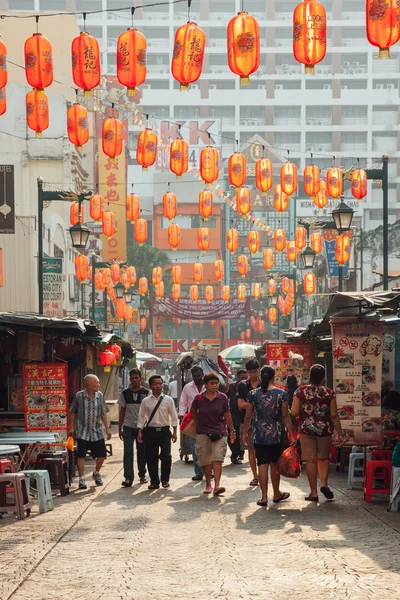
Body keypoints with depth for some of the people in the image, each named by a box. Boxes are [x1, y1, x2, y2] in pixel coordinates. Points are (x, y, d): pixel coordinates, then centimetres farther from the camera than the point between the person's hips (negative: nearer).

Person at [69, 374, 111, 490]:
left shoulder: (99, 395, 3)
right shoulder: (79, 396, -7)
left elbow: (103, 414, 10)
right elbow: (73, 412, 2)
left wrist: (107, 429, 8)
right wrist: (72, 427, -2)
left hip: (97, 431, 3)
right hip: (82, 431, -3)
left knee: (102, 454, 4)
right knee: (81, 455, -6)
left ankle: (96, 473, 30)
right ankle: (82, 479, 2)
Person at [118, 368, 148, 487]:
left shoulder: (146, 393, 2)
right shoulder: (125, 394, 6)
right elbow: (122, 411, 11)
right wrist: (120, 428, 10)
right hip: (128, 427, 0)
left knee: (142, 452, 8)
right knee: (128, 452, -9)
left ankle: (142, 475, 23)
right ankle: (128, 478, -12)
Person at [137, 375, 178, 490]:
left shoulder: (168, 400, 2)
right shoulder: (145, 401, 4)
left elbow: (173, 417, 5)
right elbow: (141, 417, 7)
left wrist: (174, 432, 1)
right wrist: (140, 432, 1)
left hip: (164, 431, -1)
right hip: (150, 431, 1)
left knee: (166, 455, -13)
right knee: (151, 457, 4)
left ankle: (165, 479, 7)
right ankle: (154, 481, 16)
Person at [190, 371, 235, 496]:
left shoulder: (222, 398, 0)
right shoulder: (199, 398, -2)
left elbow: (227, 416, 8)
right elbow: (193, 412, 16)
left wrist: (232, 431, 12)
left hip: (219, 433, -1)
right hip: (203, 433, 1)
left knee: (217, 459, -14)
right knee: (206, 461, 6)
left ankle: (217, 486, -22)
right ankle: (208, 485, 22)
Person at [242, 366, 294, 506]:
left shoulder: (252, 394, -3)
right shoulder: (282, 394, -5)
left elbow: (248, 416, 2)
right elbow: (285, 416, -5)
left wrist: (245, 433, 14)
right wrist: (291, 435, 1)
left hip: (259, 436, 0)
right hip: (277, 436, 0)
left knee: (262, 465, 2)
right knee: (275, 464, 12)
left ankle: (264, 497, 0)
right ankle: (277, 494, 26)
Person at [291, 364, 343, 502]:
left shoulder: (300, 392, -5)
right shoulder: (329, 393, -5)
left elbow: (294, 412, -8)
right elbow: (334, 415, -5)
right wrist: (339, 434, 2)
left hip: (306, 430, -1)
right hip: (324, 429, 1)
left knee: (311, 460, 3)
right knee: (323, 458, 19)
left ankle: (313, 493, 5)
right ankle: (324, 483, 0)